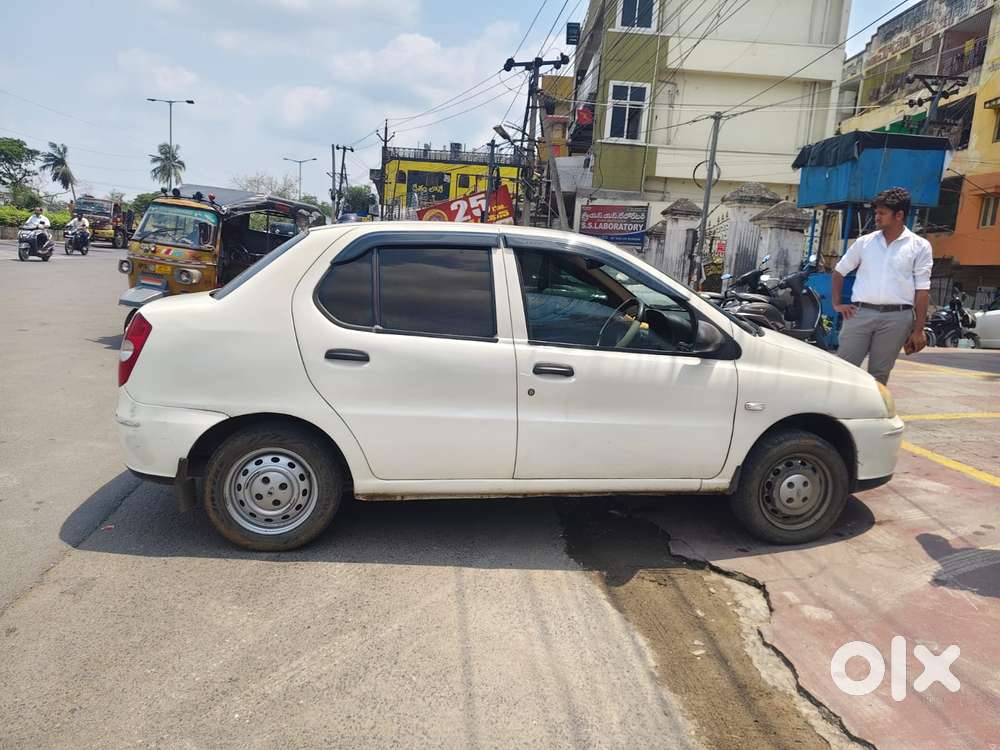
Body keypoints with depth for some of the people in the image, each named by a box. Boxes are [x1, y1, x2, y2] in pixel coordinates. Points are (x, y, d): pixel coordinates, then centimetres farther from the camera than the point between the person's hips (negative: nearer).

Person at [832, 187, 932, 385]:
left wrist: (918, 330, -2)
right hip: (860, 313, 1)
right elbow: (839, 271, 20)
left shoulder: (919, 246, 4)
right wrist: (837, 303, 8)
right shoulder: (864, 242, 10)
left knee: (879, 375, 4)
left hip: (896, 317, -1)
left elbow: (922, 291, 2)